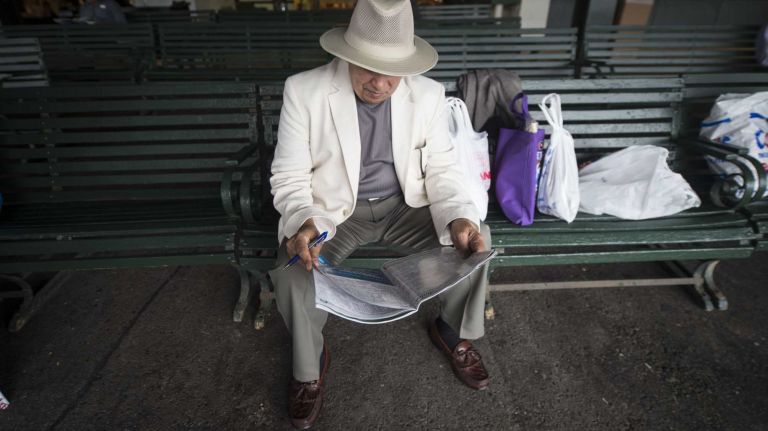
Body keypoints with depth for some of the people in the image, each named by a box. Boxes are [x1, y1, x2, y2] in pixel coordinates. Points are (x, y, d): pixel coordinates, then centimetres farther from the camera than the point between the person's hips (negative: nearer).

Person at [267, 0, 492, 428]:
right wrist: (304, 222, -33)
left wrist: (459, 217, -23)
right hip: (333, 209, -1)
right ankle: (310, 365, 7)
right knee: (292, 274, -27)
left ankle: (454, 332, 15)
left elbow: (442, 168, -3)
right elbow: (289, 178, -12)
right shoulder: (303, 91, -14)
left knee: (475, 241, -17)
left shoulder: (429, 94, -8)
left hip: (405, 205, 2)